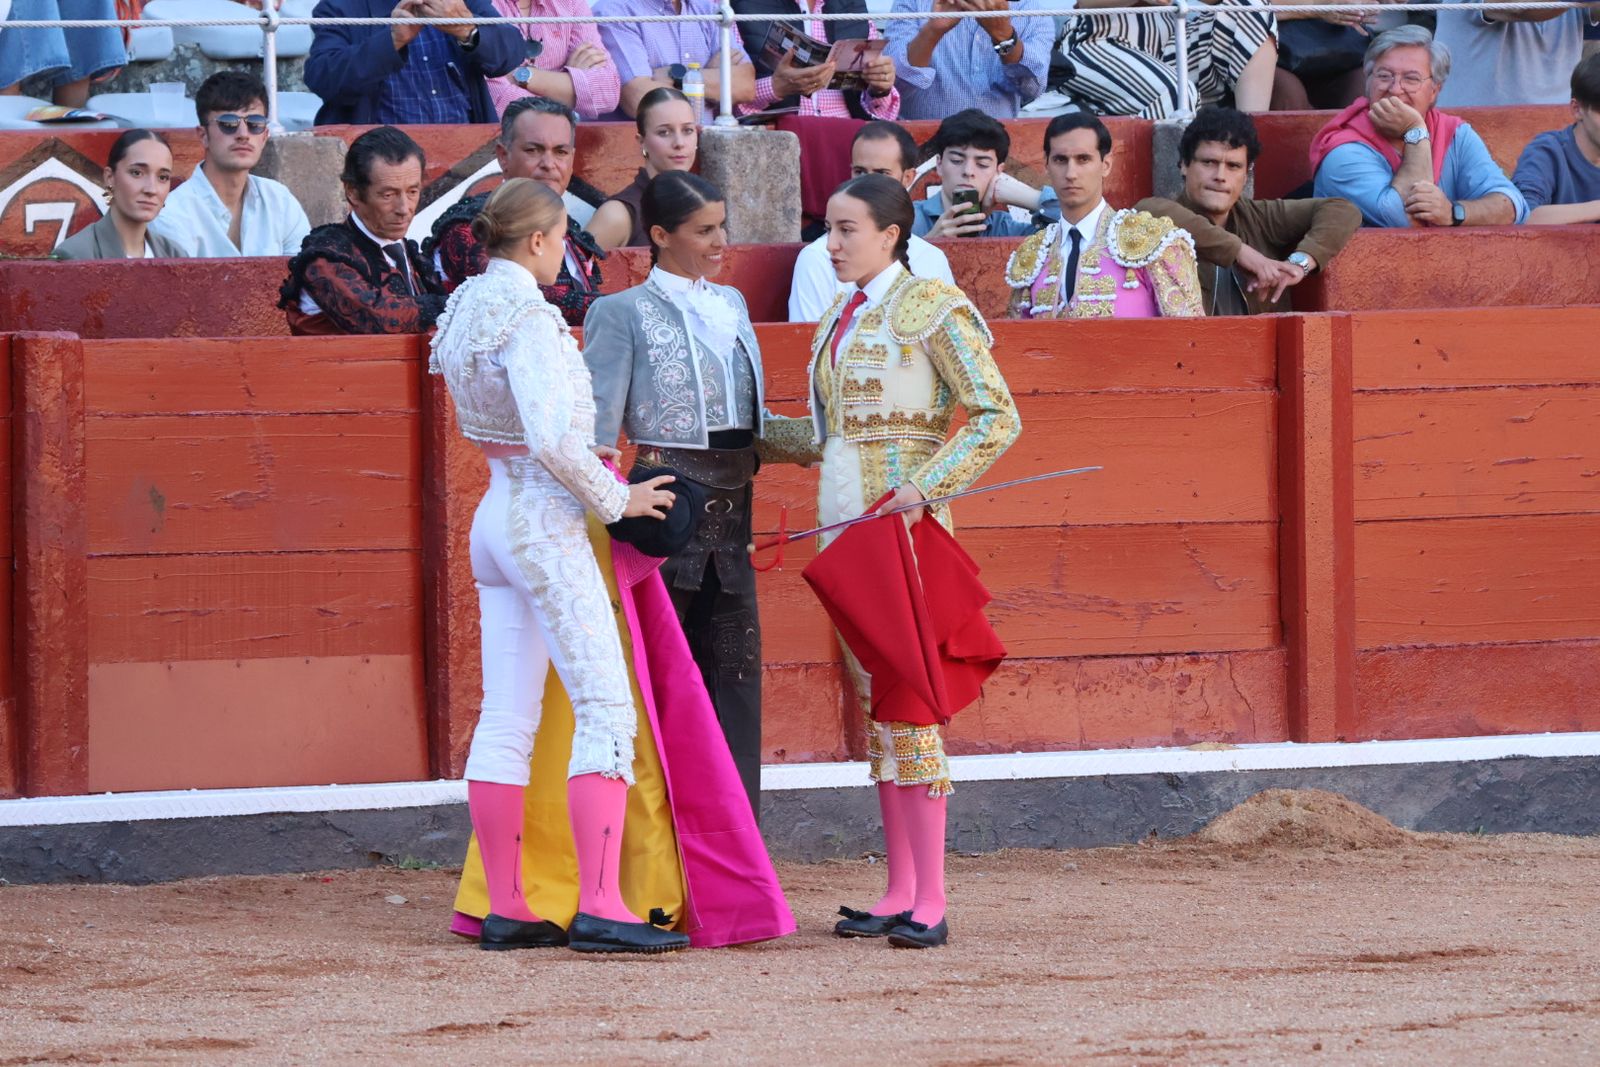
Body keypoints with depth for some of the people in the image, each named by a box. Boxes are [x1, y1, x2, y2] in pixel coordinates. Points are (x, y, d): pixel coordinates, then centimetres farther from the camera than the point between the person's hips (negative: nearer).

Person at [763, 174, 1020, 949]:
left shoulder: (932, 310, -6)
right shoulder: (839, 320, 16)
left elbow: (996, 418, -10)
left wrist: (926, 486, -17)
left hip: (901, 522, -8)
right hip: (845, 521, 8)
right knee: (870, 699, 6)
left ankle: (929, 901, -10)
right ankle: (899, 892, 9)